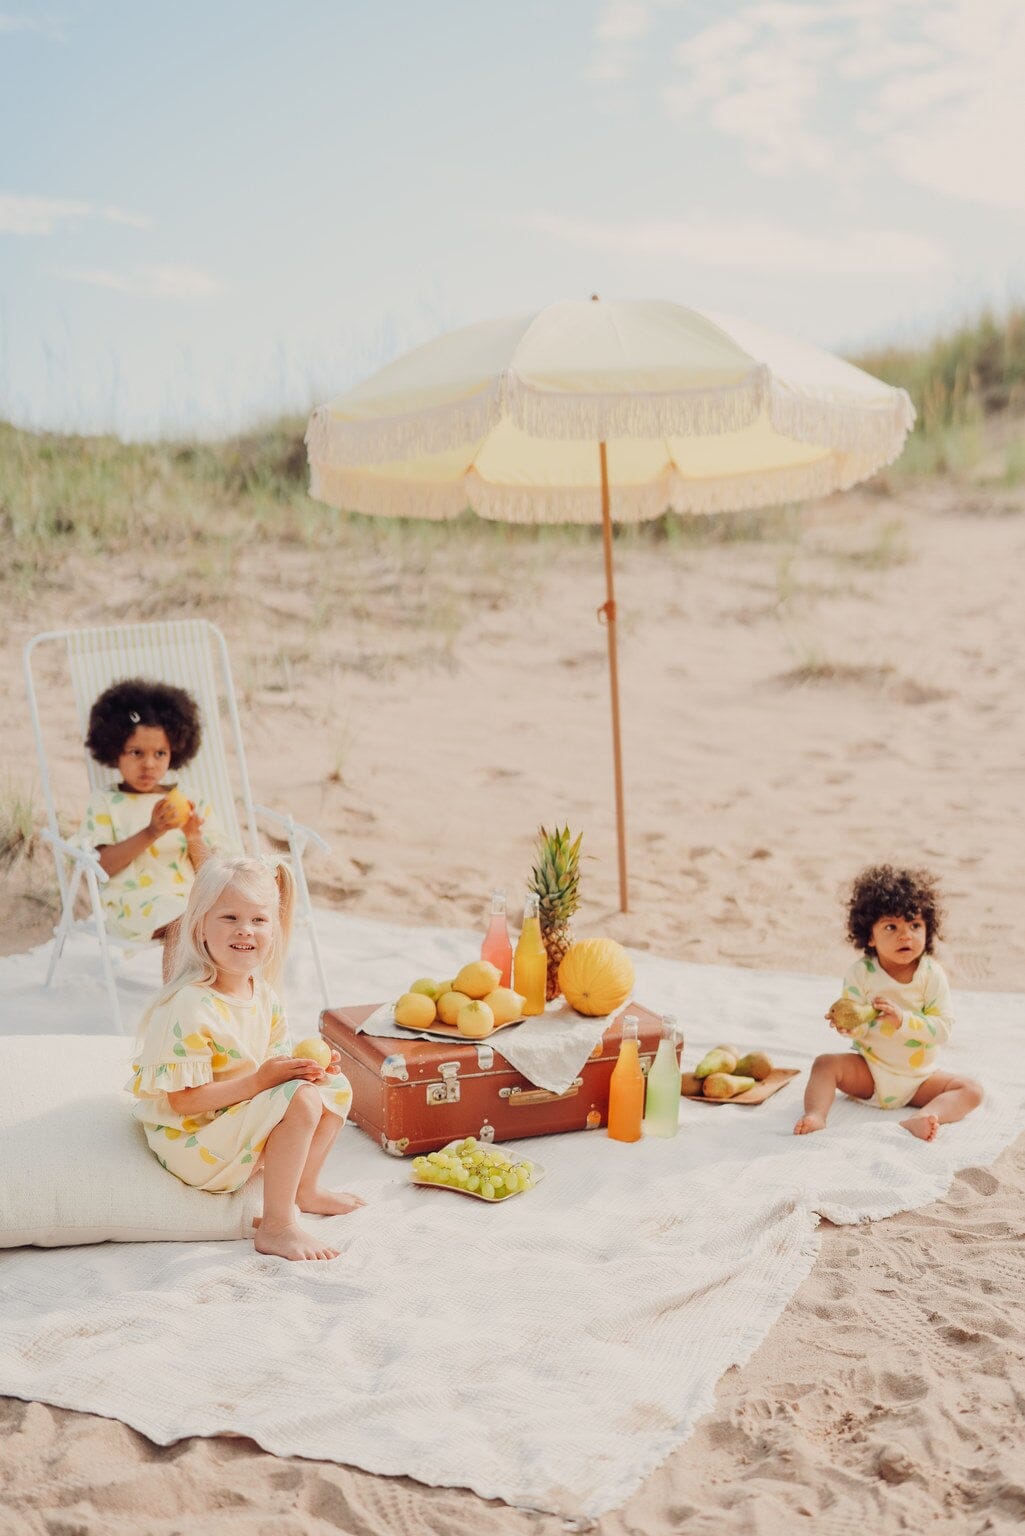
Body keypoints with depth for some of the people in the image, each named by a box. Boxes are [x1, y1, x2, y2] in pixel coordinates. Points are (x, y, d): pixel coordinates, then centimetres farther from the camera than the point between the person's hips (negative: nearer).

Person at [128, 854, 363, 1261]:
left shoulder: (262, 994, 2)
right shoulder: (190, 1006, -26)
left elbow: (275, 1064, 8)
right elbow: (183, 1100, -26)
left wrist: (309, 1067, -13)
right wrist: (259, 1081, -30)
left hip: (242, 1127, 9)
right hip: (190, 1143, -9)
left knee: (336, 1087, 5)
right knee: (302, 1100, -27)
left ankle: (305, 1188, 21)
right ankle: (276, 1228, -17)